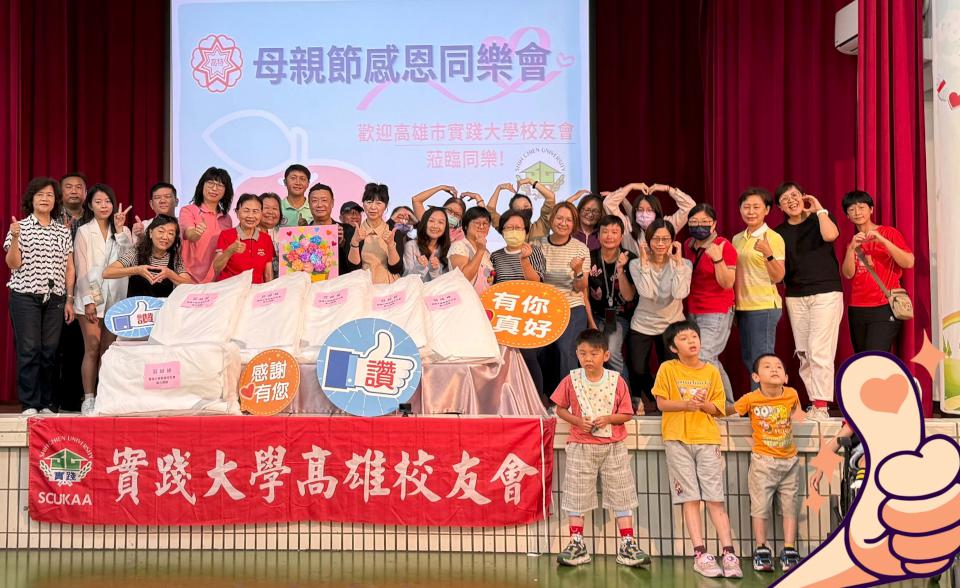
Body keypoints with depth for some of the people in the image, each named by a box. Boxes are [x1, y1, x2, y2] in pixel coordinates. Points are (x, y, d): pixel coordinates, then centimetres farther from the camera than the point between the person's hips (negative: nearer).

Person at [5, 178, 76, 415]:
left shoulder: (63, 231, 12)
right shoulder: (21, 227, 3)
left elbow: (69, 268, 12)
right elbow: (13, 264, -4)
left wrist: (69, 300, 8)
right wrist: (14, 238, -19)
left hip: (55, 299, 3)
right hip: (26, 297, -3)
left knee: (49, 351, 1)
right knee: (29, 350, -6)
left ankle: (45, 403, 9)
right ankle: (29, 404, 0)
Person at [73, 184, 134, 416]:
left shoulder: (122, 232, 12)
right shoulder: (84, 232, 3)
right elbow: (82, 268, -2)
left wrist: (120, 229, -10)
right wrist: (89, 300, -9)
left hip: (115, 297, 3)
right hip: (90, 298, -3)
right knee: (92, 348, -8)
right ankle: (88, 400, -5)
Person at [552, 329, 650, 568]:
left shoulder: (616, 381, -4)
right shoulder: (571, 380, -3)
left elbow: (626, 414, 0)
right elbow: (560, 409, 5)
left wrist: (607, 418, -18)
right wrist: (578, 421, -12)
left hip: (613, 446, 0)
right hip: (581, 446, 0)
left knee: (621, 494, 3)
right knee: (576, 494, 5)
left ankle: (627, 545, 12)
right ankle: (576, 544, 16)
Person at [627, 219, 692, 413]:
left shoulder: (683, 264, -6)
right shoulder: (637, 264, -8)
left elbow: (680, 293, -24)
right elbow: (647, 293, -22)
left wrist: (678, 261, -20)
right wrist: (644, 262, -20)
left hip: (672, 325, 0)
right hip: (642, 325, 0)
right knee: (638, 371, 3)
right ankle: (651, 400, 33)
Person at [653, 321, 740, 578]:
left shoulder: (711, 371, 7)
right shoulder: (667, 369, 2)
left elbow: (718, 409, 7)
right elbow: (661, 403, 0)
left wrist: (703, 404, -14)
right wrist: (685, 404, -16)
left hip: (707, 438, 1)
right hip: (678, 440, -1)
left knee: (715, 497, -2)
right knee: (690, 498, -1)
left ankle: (728, 553, -1)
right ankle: (700, 554, 2)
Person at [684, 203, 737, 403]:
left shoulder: (724, 246, -10)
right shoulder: (688, 245, 9)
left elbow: (727, 284, -18)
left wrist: (717, 259, -29)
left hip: (717, 313, -7)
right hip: (692, 312, 7)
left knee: (703, 357, -18)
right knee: (711, 361, 12)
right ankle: (728, 403, 24)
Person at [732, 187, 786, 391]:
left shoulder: (773, 238, -7)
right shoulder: (737, 239, 11)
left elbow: (778, 277, -12)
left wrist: (768, 254, -28)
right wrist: (734, 302, 10)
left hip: (764, 307, -7)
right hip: (743, 306, 7)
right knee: (748, 359, 13)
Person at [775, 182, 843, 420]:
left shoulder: (820, 219, 3)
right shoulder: (780, 233, 11)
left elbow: (830, 235, -21)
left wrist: (819, 209, -10)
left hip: (826, 293, -4)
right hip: (795, 297, 4)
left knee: (819, 351, -12)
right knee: (803, 354, 3)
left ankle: (822, 406, -10)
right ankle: (814, 403, 10)